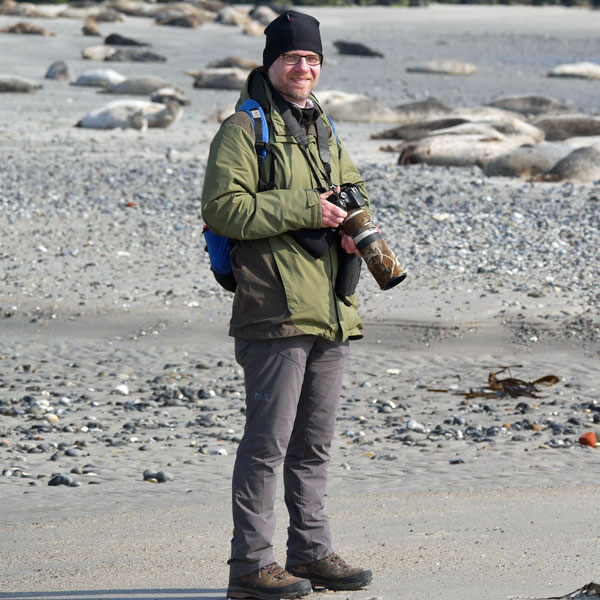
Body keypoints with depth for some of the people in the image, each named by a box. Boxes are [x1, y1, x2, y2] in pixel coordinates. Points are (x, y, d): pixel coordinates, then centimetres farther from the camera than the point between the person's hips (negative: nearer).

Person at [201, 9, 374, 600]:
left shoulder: (323, 131, 19)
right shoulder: (244, 130, -6)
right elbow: (221, 208, -16)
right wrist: (304, 209, -19)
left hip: (330, 308, 8)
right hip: (275, 308, -8)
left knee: (314, 442, 14)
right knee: (267, 440, -8)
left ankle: (311, 552, 22)